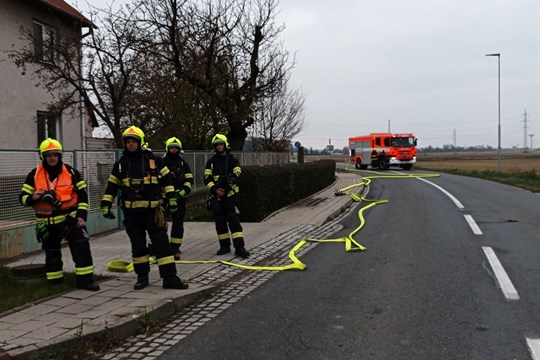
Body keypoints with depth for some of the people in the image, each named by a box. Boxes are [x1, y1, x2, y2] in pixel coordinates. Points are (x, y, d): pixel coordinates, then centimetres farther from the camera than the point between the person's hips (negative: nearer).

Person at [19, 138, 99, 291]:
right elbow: (23, 197, 3)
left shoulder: (71, 172, -1)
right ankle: (54, 284, 26)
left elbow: (82, 194, 1)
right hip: (47, 223, 1)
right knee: (52, 254, 12)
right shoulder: (34, 175, 0)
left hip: (71, 219, -1)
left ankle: (85, 280, -2)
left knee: (82, 249, -9)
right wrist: (32, 198, -20)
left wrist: (82, 215, -7)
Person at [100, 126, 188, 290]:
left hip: (152, 209, -2)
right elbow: (111, 186, 12)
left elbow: (167, 178, 8)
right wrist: (105, 205, 6)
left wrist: (172, 198, 3)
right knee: (137, 244, 9)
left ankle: (170, 277, -3)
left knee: (161, 242, -5)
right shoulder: (121, 164, 7)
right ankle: (142, 276, 22)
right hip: (131, 211, 2)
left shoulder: (153, 159, 2)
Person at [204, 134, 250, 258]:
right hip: (216, 195, 3)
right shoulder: (211, 161, 10)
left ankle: (239, 247, -14)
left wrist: (232, 179, -23)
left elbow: (237, 174, -3)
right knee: (220, 221, 6)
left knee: (233, 220, -11)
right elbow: (207, 179, 4)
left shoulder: (232, 159, 6)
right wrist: (215, 190, -10)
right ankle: (225, 246, 18)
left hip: (230, 193, -3)